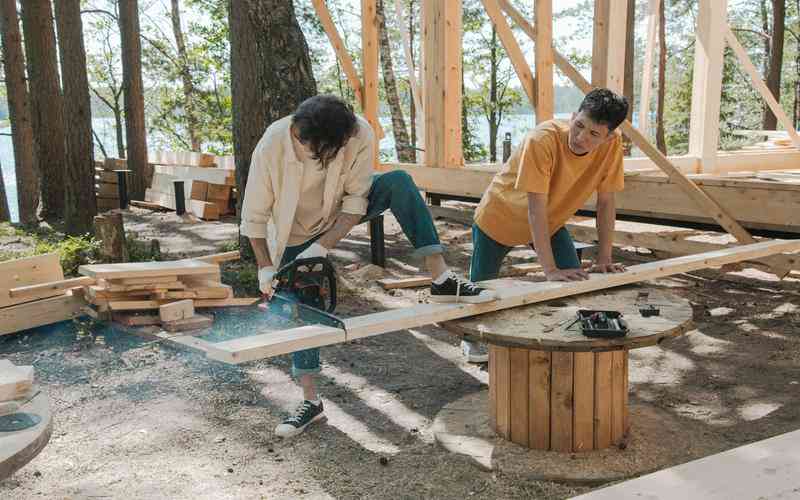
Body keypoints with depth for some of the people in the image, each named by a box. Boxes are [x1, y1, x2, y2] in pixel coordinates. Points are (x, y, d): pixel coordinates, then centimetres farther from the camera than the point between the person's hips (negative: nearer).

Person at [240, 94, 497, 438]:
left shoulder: (359, 134, -31)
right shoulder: (271, 146, -33)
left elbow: (356, 200, -21)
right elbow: (254, 216, -20)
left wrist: (323, 247, -29)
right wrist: (265, 268, -22)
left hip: (342, 214, 1)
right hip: (295, 235, -1)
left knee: (398, 182, -25)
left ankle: (442, 281, -28)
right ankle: (311, 401, 12)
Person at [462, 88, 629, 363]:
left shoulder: (612, 145, -23)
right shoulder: (542, 141, -38)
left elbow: (606, 202, -13)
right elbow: (536, 210, -38)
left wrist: (604, 260, -15)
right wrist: (550, 269, -40)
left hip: (551, 222, 4)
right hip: (500, 217, -4)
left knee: (575, 282, -10)